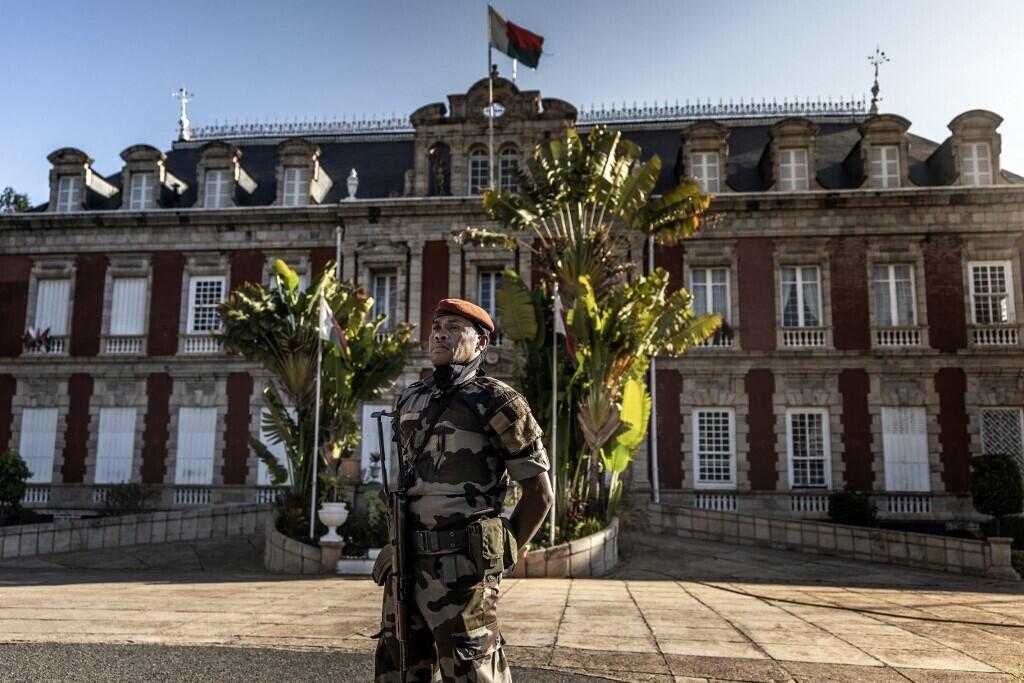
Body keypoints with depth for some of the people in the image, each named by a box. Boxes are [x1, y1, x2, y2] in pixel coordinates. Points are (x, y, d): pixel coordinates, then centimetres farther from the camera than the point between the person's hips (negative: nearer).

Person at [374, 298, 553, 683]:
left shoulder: (495, 401, -8)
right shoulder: (410, 400, 13)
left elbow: (540, 493, -6)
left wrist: (502, 555, -2)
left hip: (460, 566, -7)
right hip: (406, 562, 7)